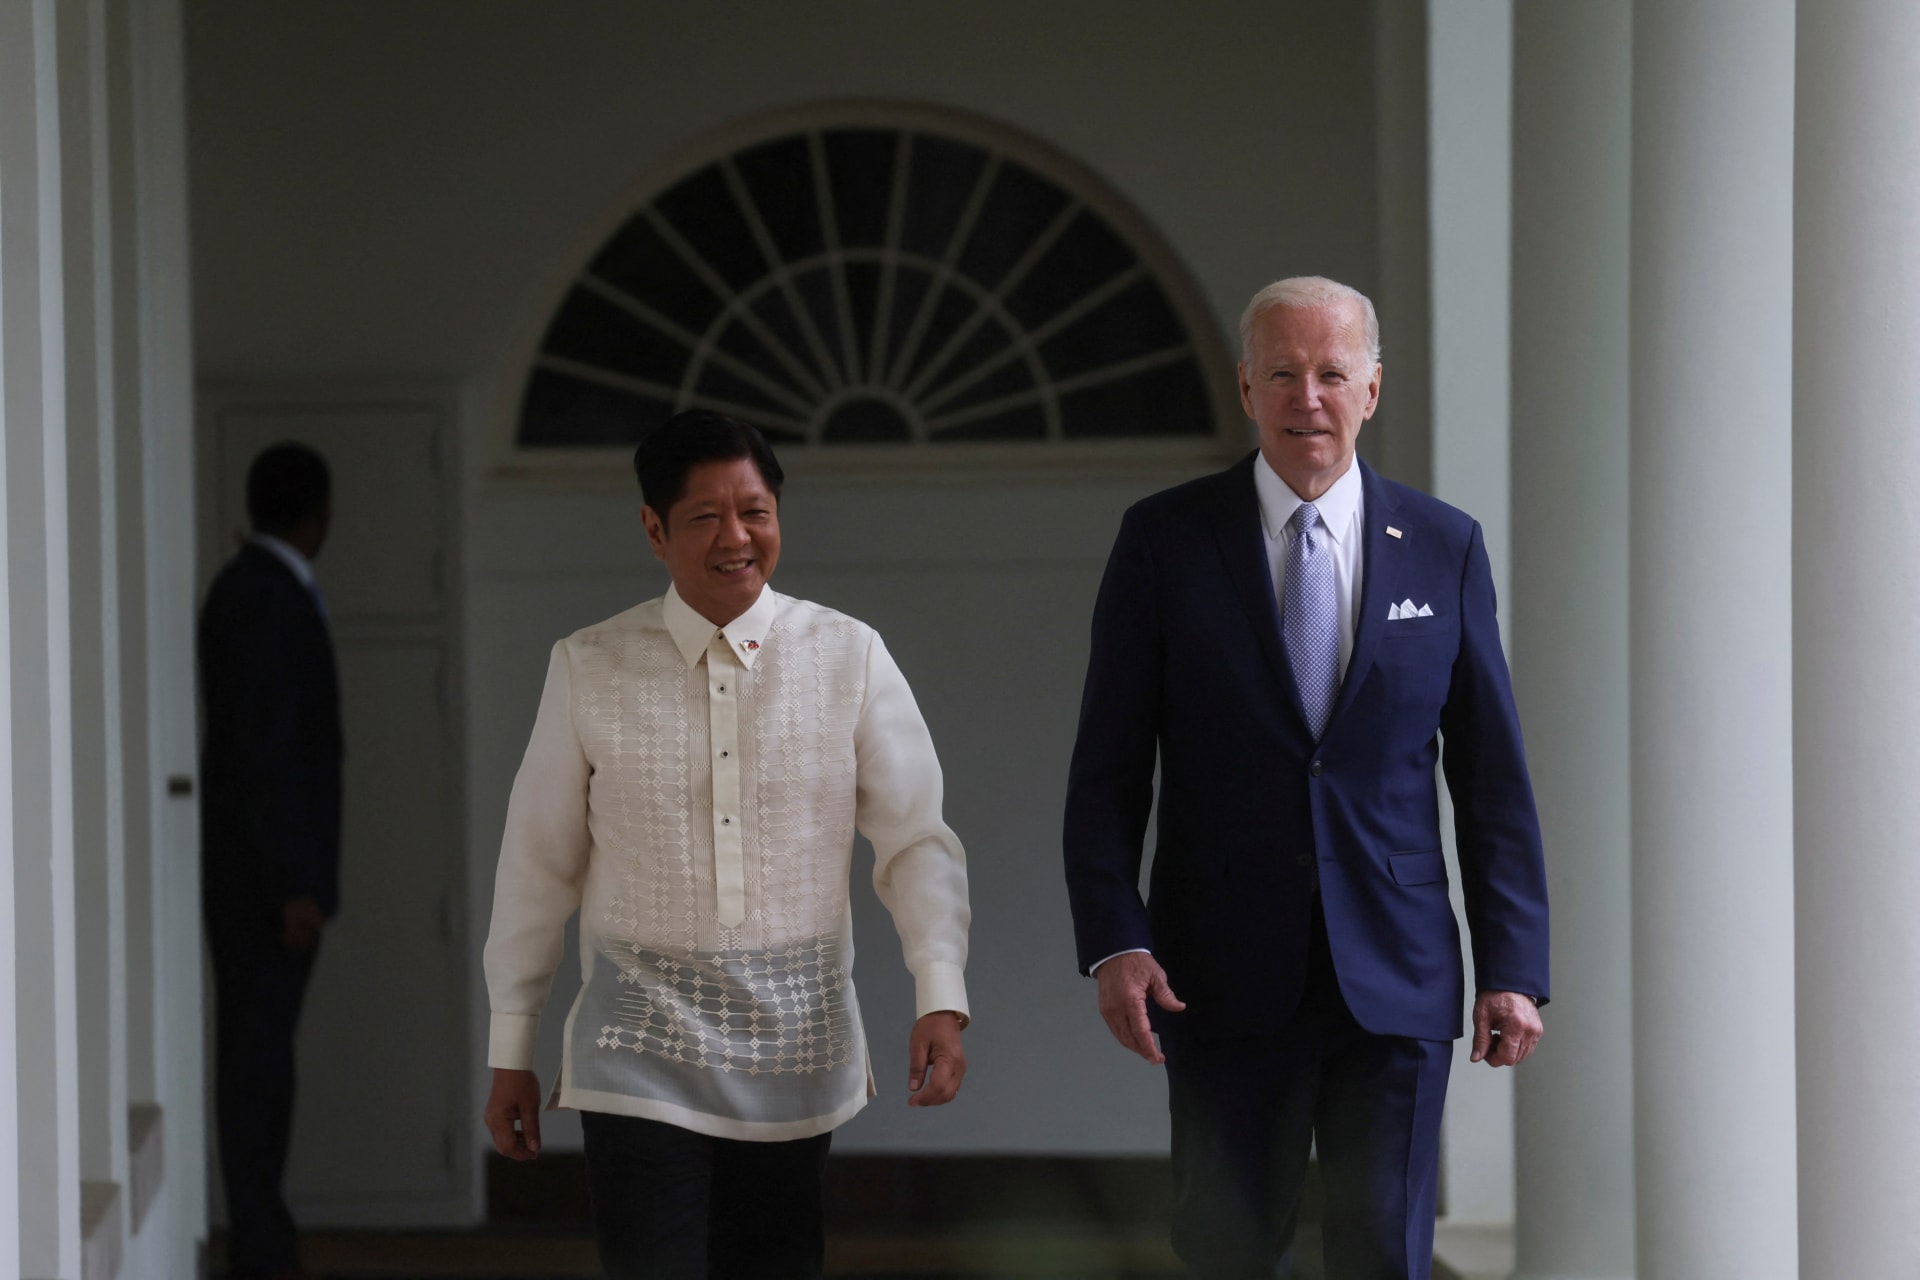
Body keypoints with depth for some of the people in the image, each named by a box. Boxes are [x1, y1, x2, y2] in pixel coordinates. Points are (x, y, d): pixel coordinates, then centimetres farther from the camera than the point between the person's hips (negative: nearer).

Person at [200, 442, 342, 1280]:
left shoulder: (250, 589, 14)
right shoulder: (270, 600, -17)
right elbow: (266, 753, -21)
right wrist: (294, 886, -22)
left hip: (254, 871, 10)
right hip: (266, 873, -10)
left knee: (256, 1051, 11)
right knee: (260, 1050, -8)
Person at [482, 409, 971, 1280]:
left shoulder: (851, 660, 0)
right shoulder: (589, 670, 0)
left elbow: (915, 841, 1)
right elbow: (538, 865, 6)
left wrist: (941, 998, -13)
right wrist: (511, 1052, 8)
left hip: (795, 1060, 1)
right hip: (640, 1057, -1)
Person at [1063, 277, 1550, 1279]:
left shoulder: (1444, 548, 5)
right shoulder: (1164, 540, 1)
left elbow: (1492, 774, 7)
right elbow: (1106, 769, 1)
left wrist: (1513, 967, 1)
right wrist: (1112, 942, -10)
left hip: (1396, 977, 1)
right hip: (1227, 980, -1)